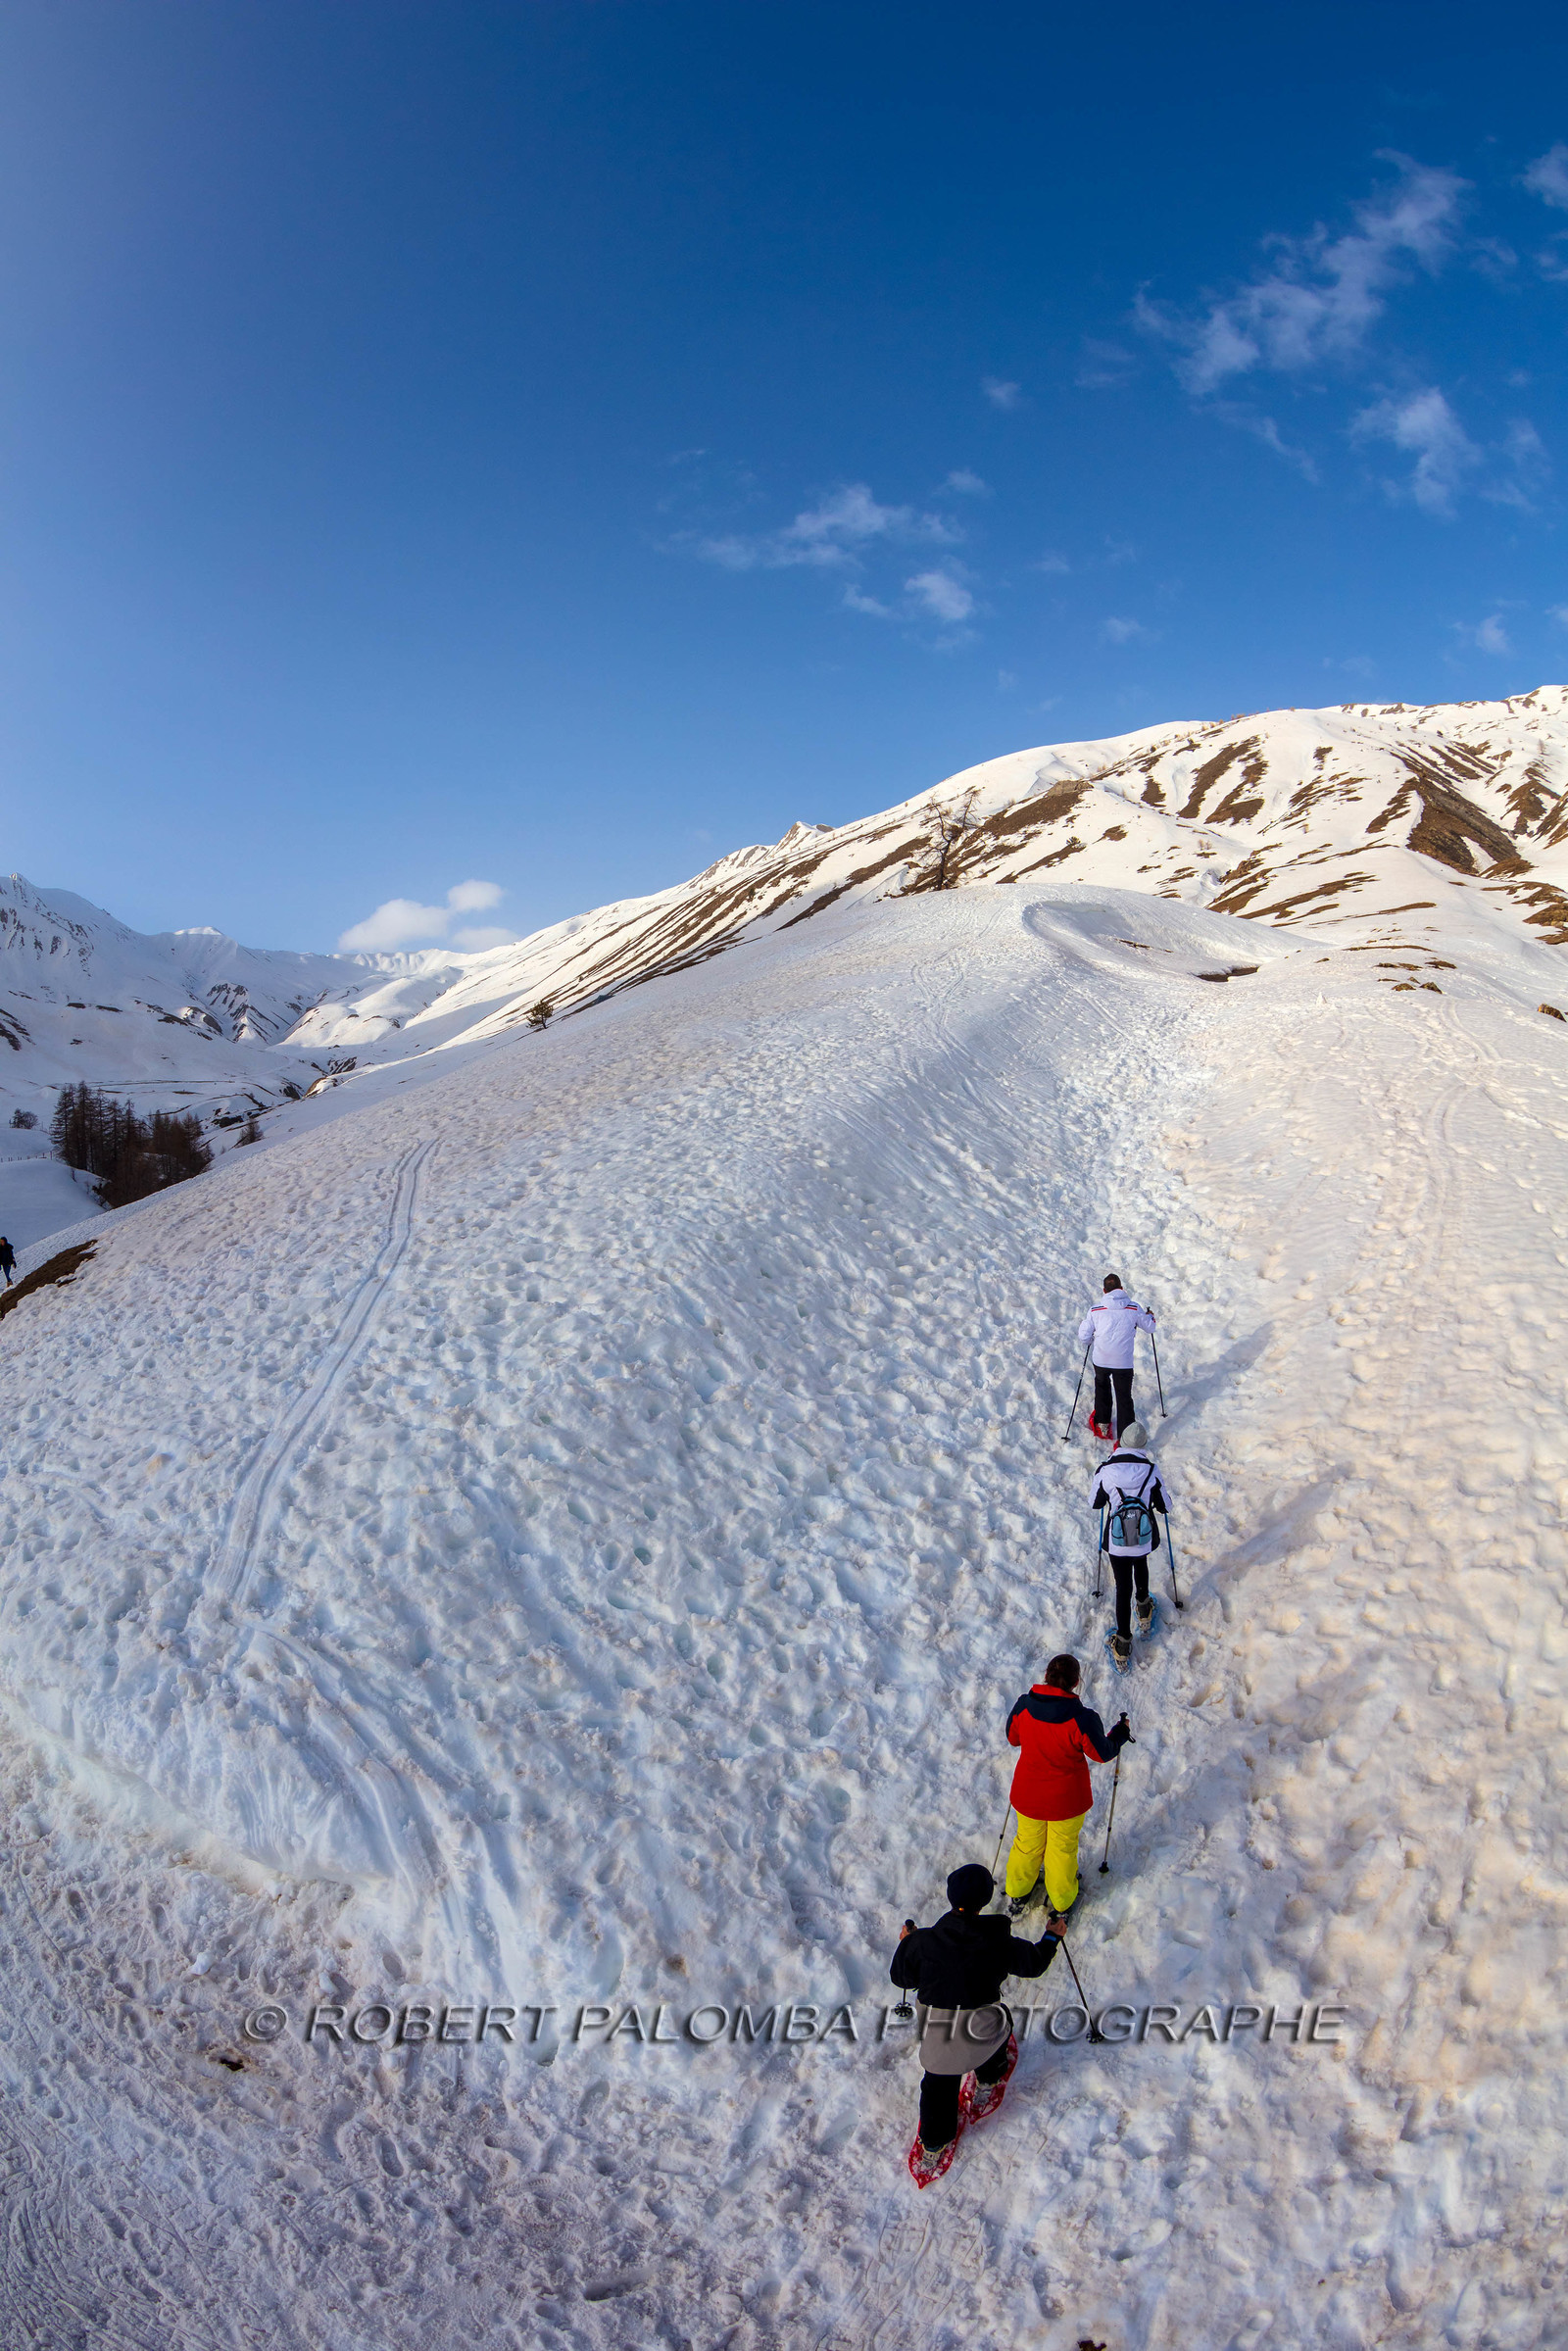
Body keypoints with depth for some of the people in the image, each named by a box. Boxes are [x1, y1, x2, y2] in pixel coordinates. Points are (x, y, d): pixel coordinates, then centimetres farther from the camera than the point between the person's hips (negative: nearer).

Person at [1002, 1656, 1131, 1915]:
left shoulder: (1023, 1706, -19)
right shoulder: (1082, 1719, -29)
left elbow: (1013, 1739, -1)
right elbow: (1103, 1753, -12)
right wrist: (1120, 1733, 8)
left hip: (1028, 1794, 3)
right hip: (1066, 1799, -2)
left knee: (1028, 1841, 26)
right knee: (1063, 1848, 22)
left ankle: (1017, 1895, 46)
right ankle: (1060, 1904, 43)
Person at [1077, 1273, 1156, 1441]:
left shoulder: (1095, 1311, -10)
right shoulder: (1134, 1309, -9)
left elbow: (1083, 1337, -3)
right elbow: (1149, 1326, 8)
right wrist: (1150, 1315, 30)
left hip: (1101, 1360, 1)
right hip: (1124, 1362, -1)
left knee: (1102, 1386, 29)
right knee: (1124, 1397, 11)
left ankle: (1102, 1424, 37)